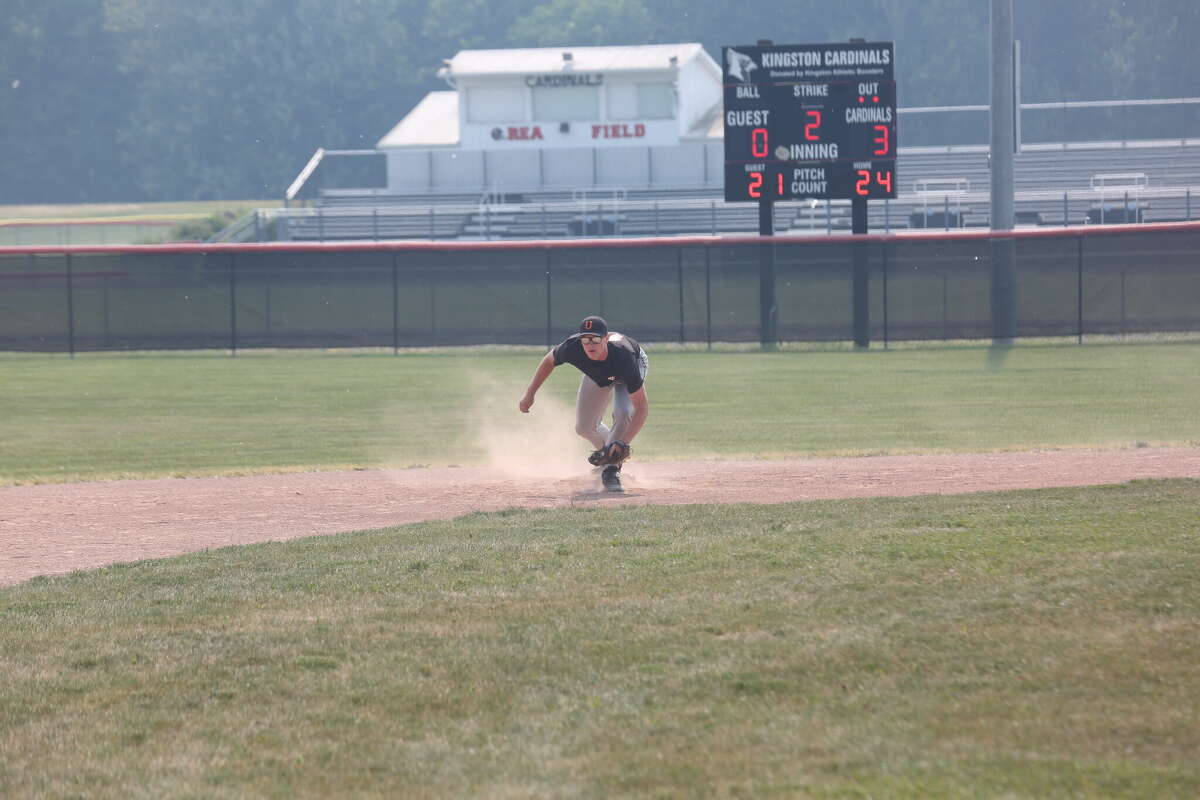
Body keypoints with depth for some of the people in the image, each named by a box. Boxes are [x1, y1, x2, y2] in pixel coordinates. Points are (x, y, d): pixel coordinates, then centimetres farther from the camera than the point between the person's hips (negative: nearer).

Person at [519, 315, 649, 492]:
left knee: (623, 413, -29)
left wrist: (623, 443, -54)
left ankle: (611, 470, -13)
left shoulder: (623, 355, -47)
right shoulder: (572, 348, -39)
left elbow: (642, 407, -45)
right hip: (597, 375, 4)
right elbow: (549, 360, -12)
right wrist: (529, 394, -9)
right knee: (584, 426, 3)